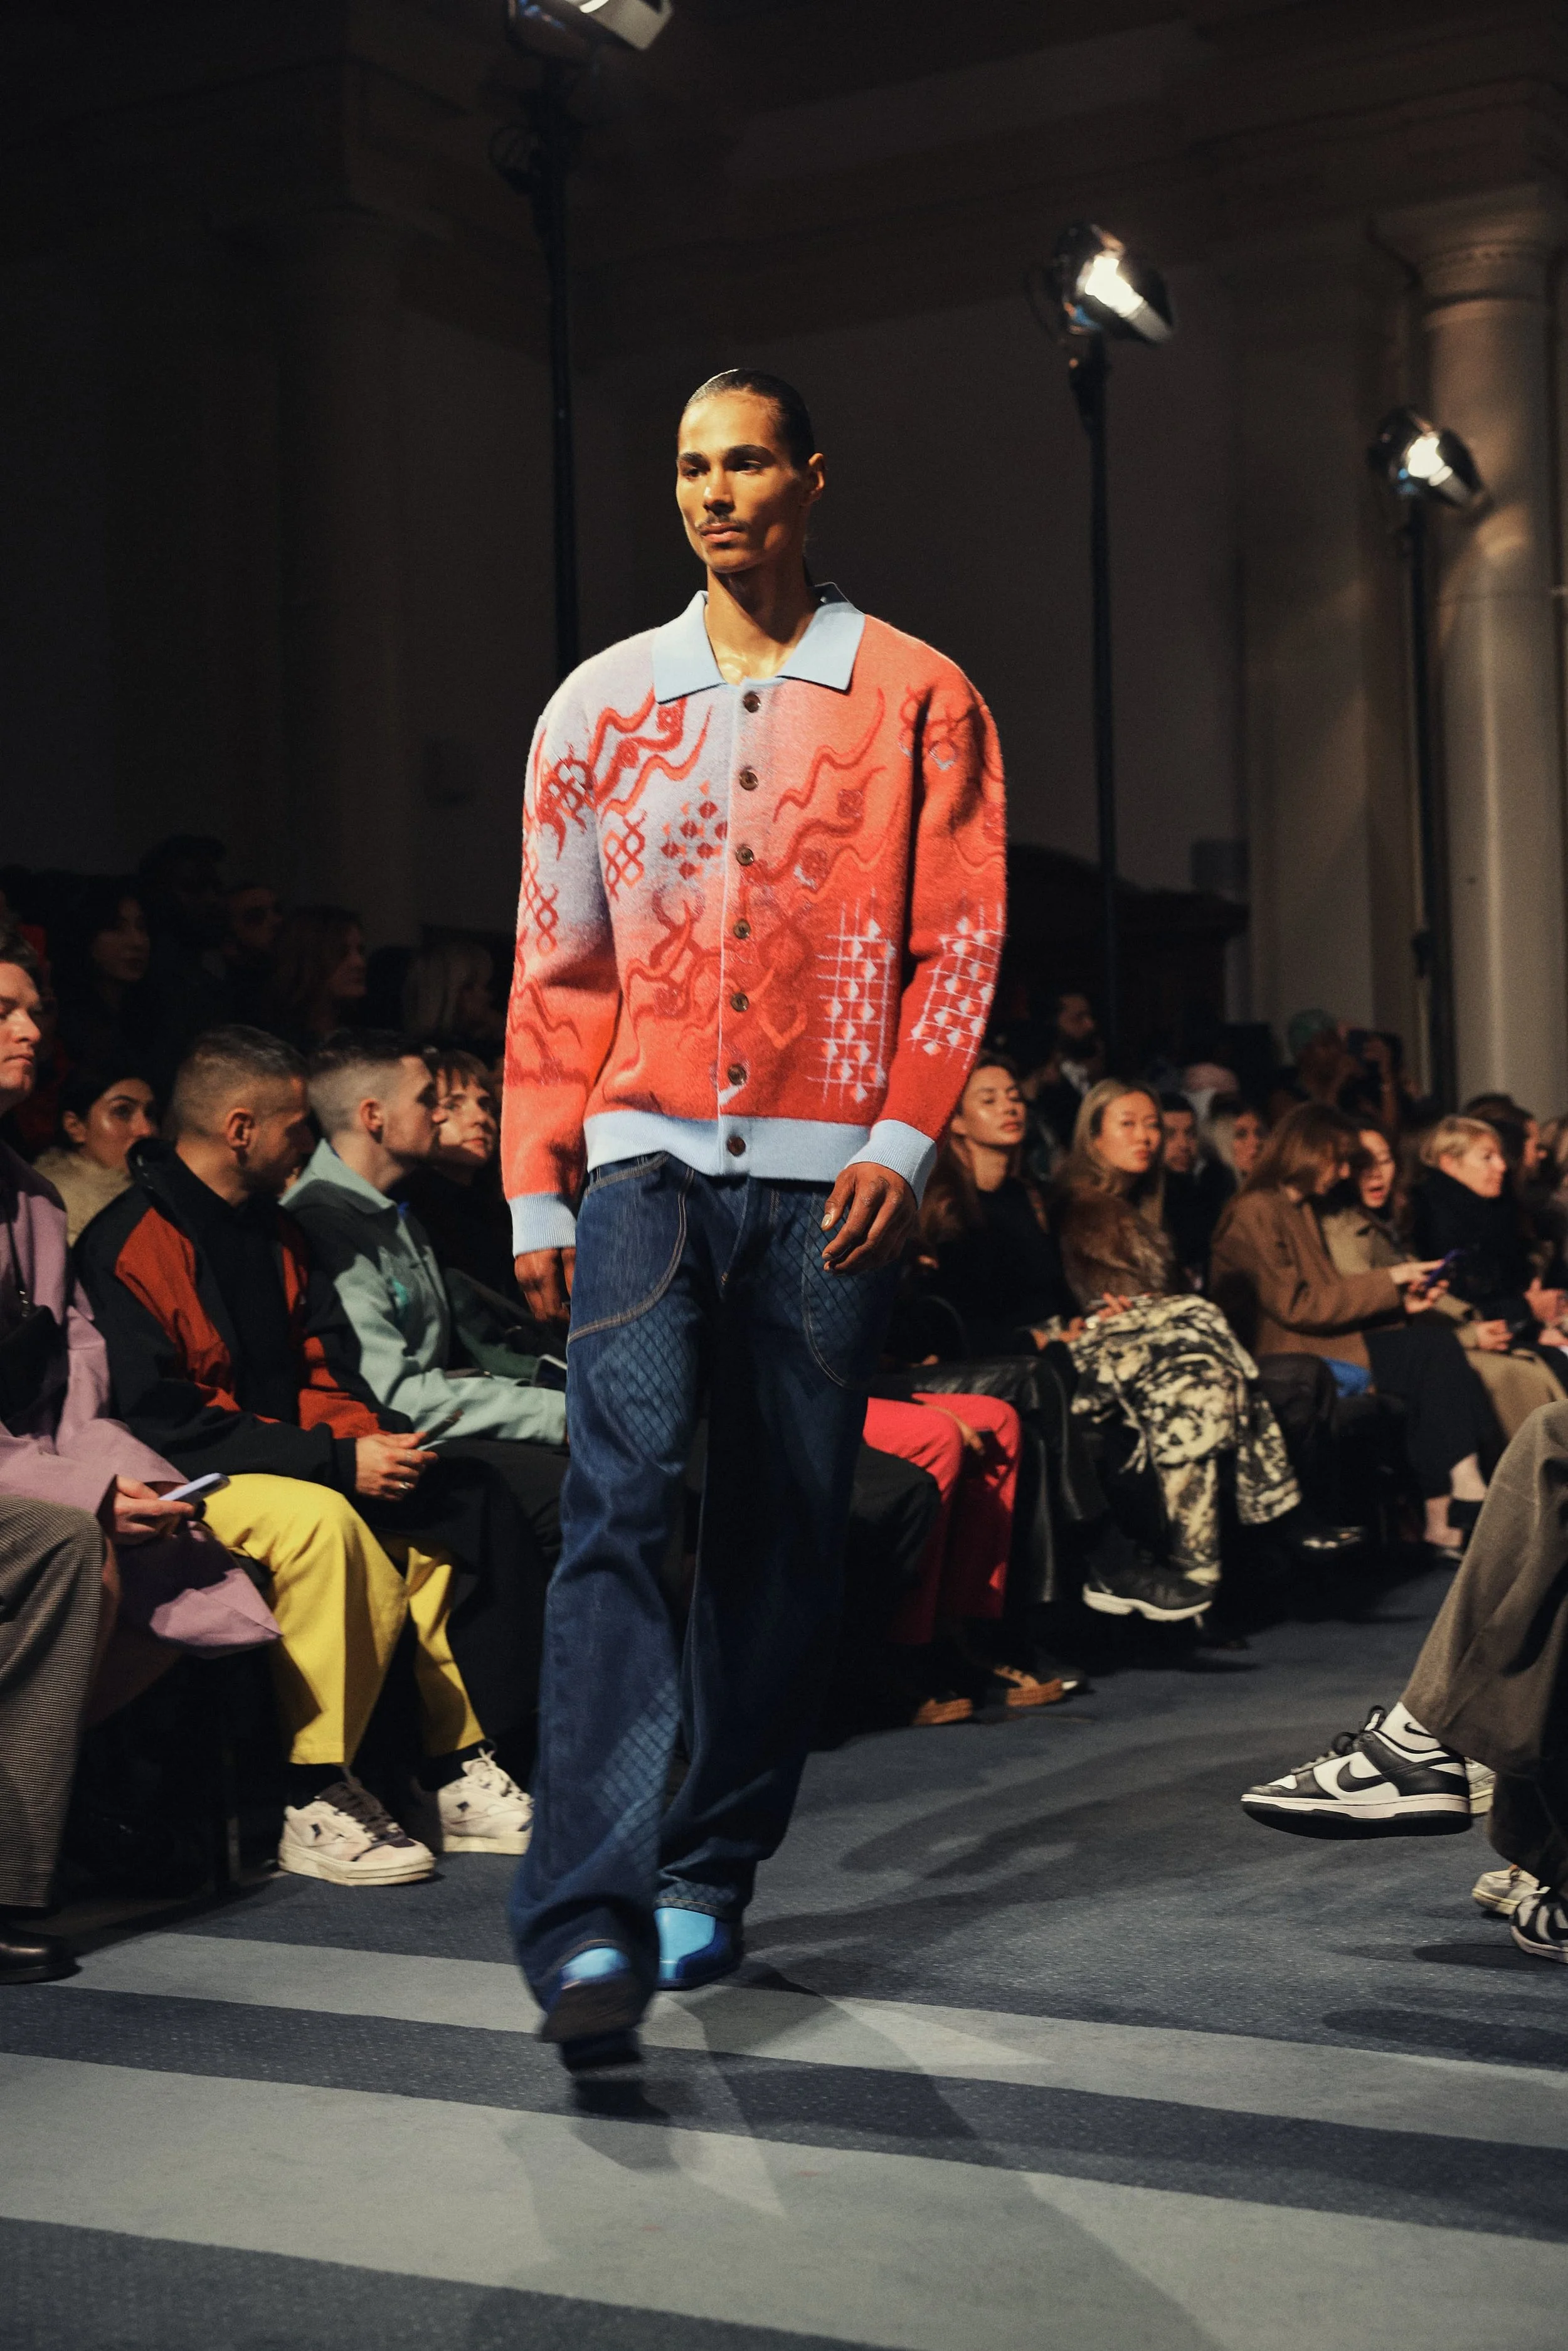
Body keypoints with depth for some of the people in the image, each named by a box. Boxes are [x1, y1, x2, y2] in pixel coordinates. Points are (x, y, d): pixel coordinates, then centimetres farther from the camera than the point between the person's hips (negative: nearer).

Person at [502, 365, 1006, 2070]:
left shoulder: (917, 699, 7)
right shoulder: (600, 703, 11)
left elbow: (960, 939, 3)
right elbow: (556, 964, 10)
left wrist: (904, 1140, -9)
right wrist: (538, 1192, 5)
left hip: (829, 1174, 0)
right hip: (646, 1158, 0)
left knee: (784, 1532, 5)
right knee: (618, 1501, -15)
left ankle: (710, 1877, 19)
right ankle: (591, 1925, -20)